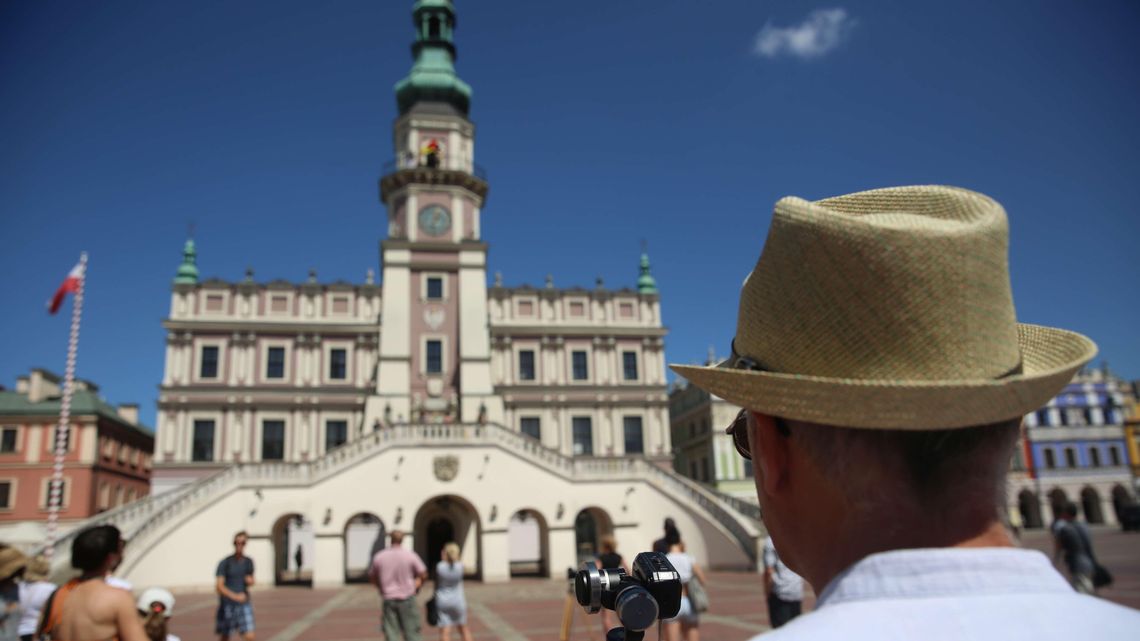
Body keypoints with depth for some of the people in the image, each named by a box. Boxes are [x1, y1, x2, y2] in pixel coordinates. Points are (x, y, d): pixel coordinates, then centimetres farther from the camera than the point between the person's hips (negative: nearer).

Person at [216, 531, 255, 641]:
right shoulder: (225, 563, -7)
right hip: (228, 605, -3)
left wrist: (250, 581, -4)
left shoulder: (248, 562, 7)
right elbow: (218, 586, -13)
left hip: (244, 605, 3)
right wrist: (235, 596, -27)